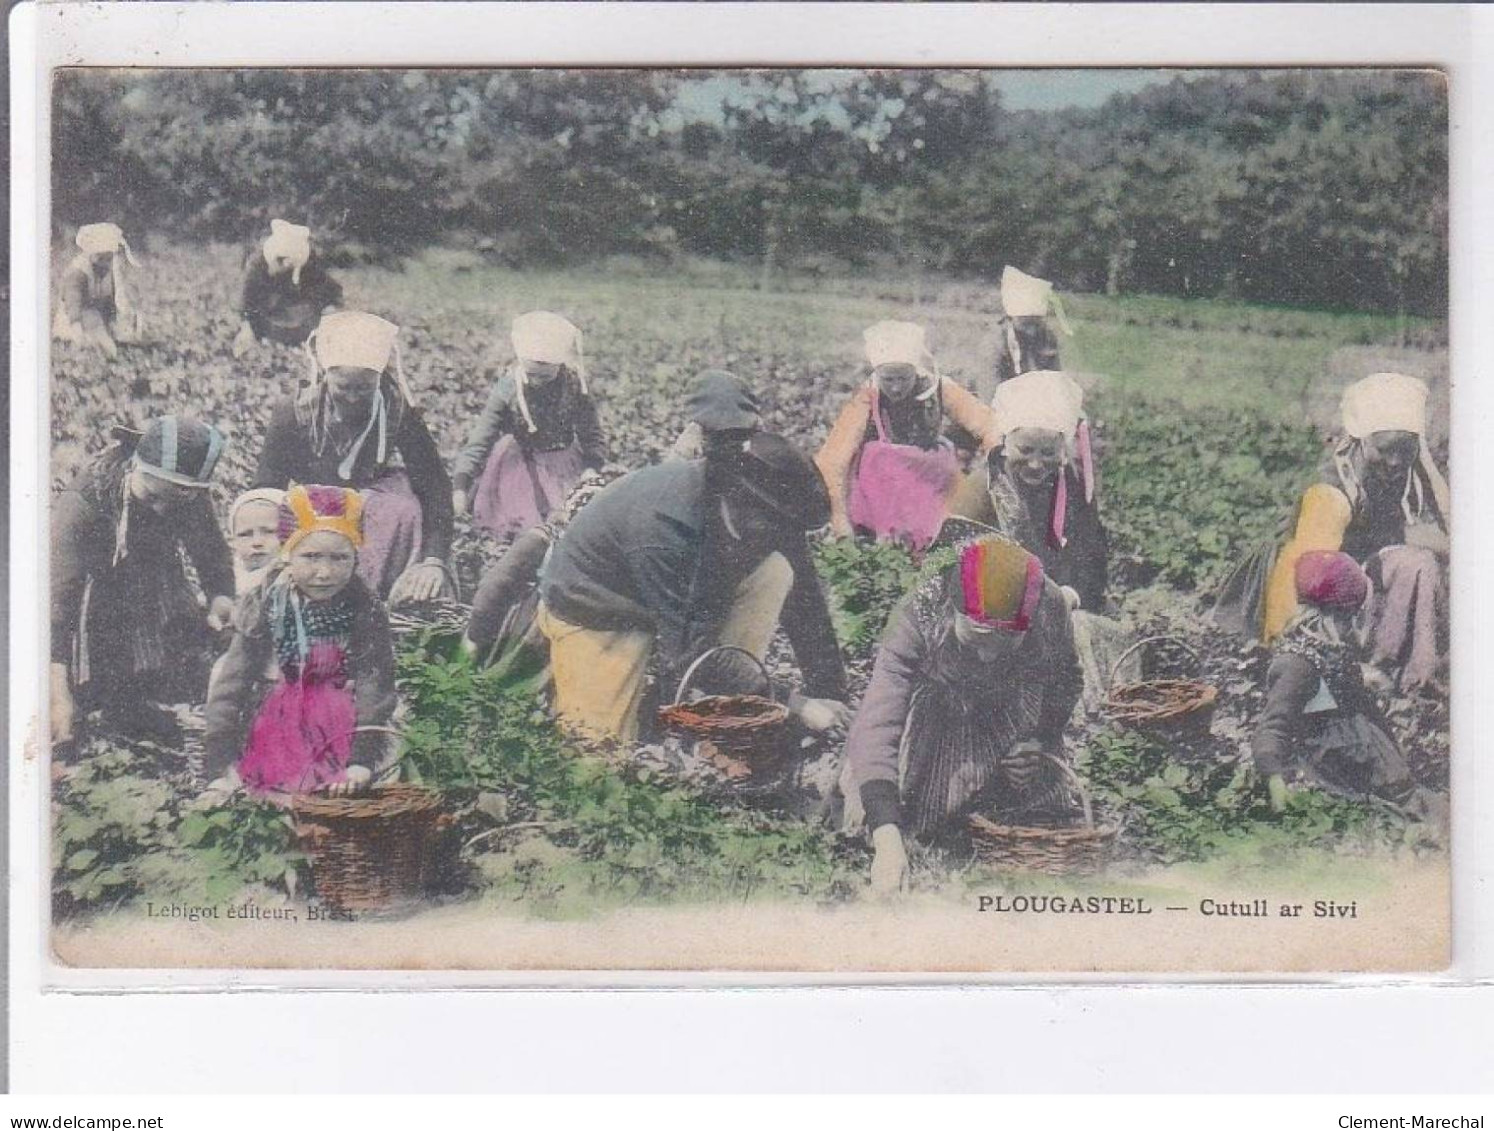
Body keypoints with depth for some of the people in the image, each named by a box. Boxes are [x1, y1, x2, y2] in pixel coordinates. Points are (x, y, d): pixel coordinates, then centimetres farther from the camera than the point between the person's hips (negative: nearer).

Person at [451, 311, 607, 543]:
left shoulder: (574, 386, -13)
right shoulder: (507, 389, -18)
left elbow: (591, 436, -3)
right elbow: (480, 440, -19)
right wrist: (460, 486, -29)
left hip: (563, 464, 1)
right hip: (519, 462, -1)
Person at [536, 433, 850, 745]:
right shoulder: (664, 526, -40)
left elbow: (804, 599, -11)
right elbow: (692, 651, -37)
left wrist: (830, 694, -16)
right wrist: (792, 706, -34)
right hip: (594, 611, -6)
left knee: (776, 573, -20)